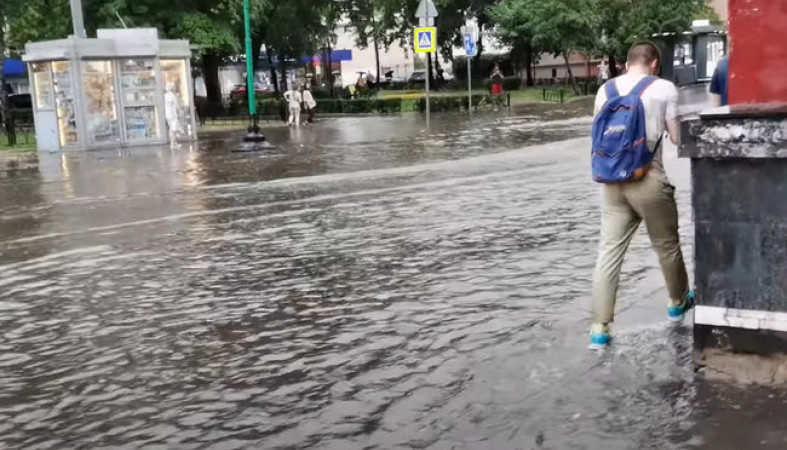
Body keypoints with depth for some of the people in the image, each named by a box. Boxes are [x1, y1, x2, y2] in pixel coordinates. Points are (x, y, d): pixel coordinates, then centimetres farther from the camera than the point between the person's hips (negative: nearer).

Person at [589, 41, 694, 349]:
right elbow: (677, 138, 0)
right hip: (648, 179, -4)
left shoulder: (605, 89, 10)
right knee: (667, 245, 18)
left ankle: (600, 328, 1)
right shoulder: (664, 89, -3)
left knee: (609, 251, 3)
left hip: (612, 180, 4)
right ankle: (677, 302, 40)